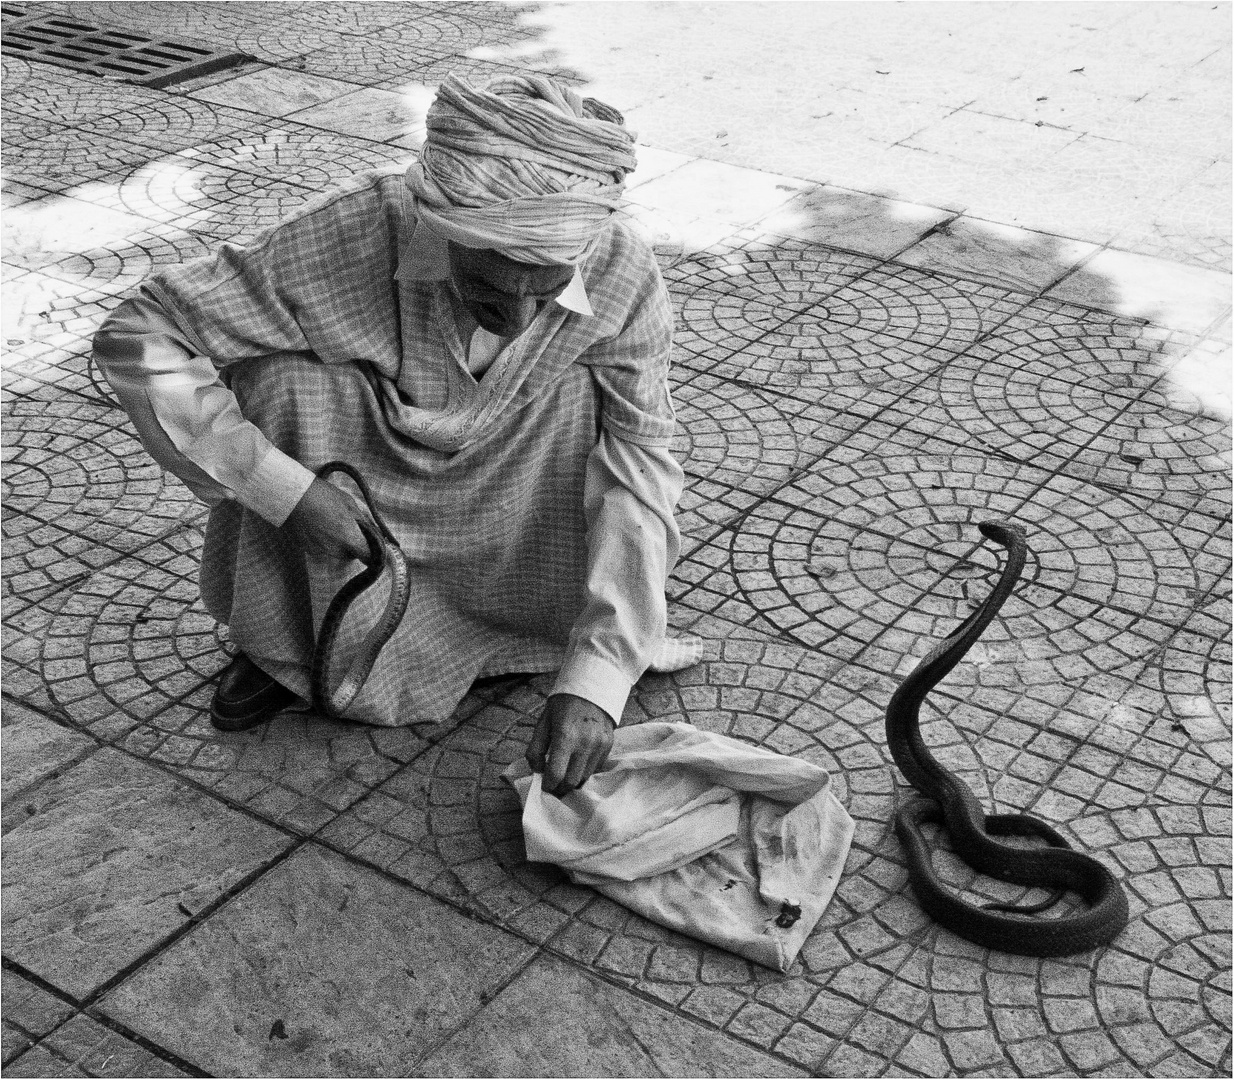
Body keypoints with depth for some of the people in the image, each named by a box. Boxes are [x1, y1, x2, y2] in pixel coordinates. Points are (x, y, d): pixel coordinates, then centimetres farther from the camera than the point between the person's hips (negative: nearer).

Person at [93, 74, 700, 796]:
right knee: (282, 375, -31)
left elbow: (640, 468, -29)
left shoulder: (625, 276, -31)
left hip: (502, 488, 1)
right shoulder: (348, 237, -36)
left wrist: (594, 680, -41)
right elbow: (135, 337, -31)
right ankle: (285, 645, -9)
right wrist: (290, 491, -38)